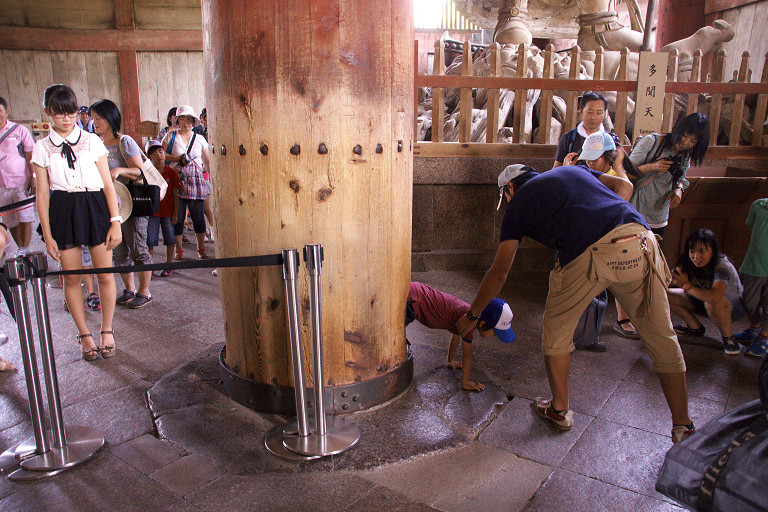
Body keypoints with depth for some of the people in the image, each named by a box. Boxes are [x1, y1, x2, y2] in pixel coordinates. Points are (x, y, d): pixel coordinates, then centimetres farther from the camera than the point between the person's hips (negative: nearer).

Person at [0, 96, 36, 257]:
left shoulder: (19, 130, 0)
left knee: (24, 217, -9)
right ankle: (22, 250, 20)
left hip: (21, 182, -4)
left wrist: (33, 178, -6)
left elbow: (30, 156, 0)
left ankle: (24, 251, -6)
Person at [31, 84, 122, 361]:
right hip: (63, 211, 1)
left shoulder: (91, 141, 2)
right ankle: (84, 334, 20)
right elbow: (42, 194, 5)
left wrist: (115, 222, -4)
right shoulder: (42, 148, 5)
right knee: (71, 276, 5)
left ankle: (107, 331, 18)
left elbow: (108, 184, 1)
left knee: (105, 273, 1)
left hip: (95, 207, -1)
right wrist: (47, 235, 0)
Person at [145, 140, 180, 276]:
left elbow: (175, 195, 0)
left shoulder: (172, 173, -1)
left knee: (170, 239, 4)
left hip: (168, 212, -1)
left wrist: (175, 213, -3)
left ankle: (168, 266, 18)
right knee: (149, 240, 0)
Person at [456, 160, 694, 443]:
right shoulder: (573, 170, 35)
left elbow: (499, 273, 19)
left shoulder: (518, 203, 21)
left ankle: (560, 410, 34)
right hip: (639, 240, 5)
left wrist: (471, 315, 30)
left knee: (556, 328, 21)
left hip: (587, 256, -4)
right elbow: (623, 185, 19)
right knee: (661, 337, 18)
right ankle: (683, 428, 28)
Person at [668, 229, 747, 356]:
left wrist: (687, 286, -36)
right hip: (704, 302, 6)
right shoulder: (691, 263, -13)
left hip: (734, 305, -6)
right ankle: (695, 327, 11)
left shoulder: (722, 266, -32)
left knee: (712, 302, -42)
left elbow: (714, 297, -48)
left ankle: (728, 337, -14)